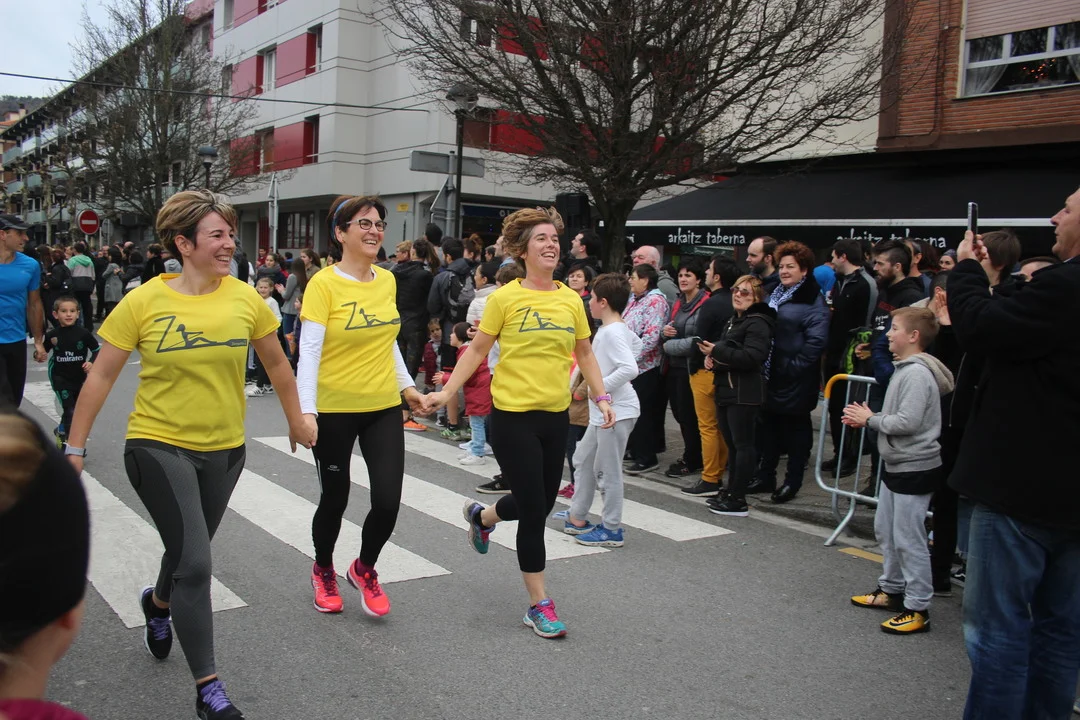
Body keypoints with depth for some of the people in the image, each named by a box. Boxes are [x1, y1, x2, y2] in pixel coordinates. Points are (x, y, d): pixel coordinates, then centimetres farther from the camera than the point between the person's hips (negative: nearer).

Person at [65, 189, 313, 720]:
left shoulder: (245, 298, -6)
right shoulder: (144, 302, -13)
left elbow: (276, 362, 9)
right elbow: (101, 376, -4)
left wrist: (296, 420, 18)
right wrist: (75, 447, -2)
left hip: (224, 450, 4)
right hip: (160, 446, -4)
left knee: (189, 555, 21)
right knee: (195, 564, -11)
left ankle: (158, 602, 58)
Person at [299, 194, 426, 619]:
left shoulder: (387, 280, 4)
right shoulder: (324, 284, -13)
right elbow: (309, 351, -18)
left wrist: (406, 384, 16)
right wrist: (306, 410, -27)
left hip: (384, 408, 4)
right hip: (335, 410, -4)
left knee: (388, 501, -3)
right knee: (335, 498, 10)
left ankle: (364, 569, 27)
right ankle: (323, 571, 40)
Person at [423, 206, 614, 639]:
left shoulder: (571, 300, 4)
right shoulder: (505, 298, -8)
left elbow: (584, 353, 14)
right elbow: (477, 350, -1)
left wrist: (601, 397, 5)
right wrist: (446, 392, -7)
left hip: (556, 415, 5)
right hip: (513, 414, -5)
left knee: (542, 503, 16)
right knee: (533, 509, -1)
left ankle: (481, 516, 48)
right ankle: (539, 604, 14)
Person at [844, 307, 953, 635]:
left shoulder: (917, 374, -20)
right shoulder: (904, 370, 11)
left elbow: (908, 422, -27)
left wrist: (870, 419, -14)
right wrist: (867, 418, 1)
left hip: (915, 468, -10)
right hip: (896, 465, 10)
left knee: (908, 539, -4)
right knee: (885, 529, 18)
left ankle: (918, 609, 5)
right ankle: (891, 589, 32)